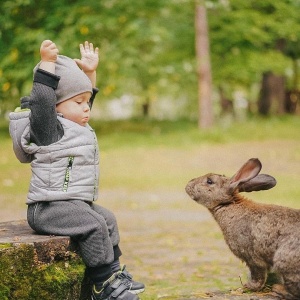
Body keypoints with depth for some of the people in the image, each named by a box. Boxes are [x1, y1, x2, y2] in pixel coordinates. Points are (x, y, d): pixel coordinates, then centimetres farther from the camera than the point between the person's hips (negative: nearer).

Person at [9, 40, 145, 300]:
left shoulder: (72, 126, 15)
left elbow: (84, 98, 30)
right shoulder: (49, 129, -14)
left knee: (107, 219, 15)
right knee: (93, 226, -24)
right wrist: (47, 63, -31)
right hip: (48, 208, -11)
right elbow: (42, 99, -30)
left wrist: (90, 72, 23)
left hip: (77, 203, 11)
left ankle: (114, 272, 22)